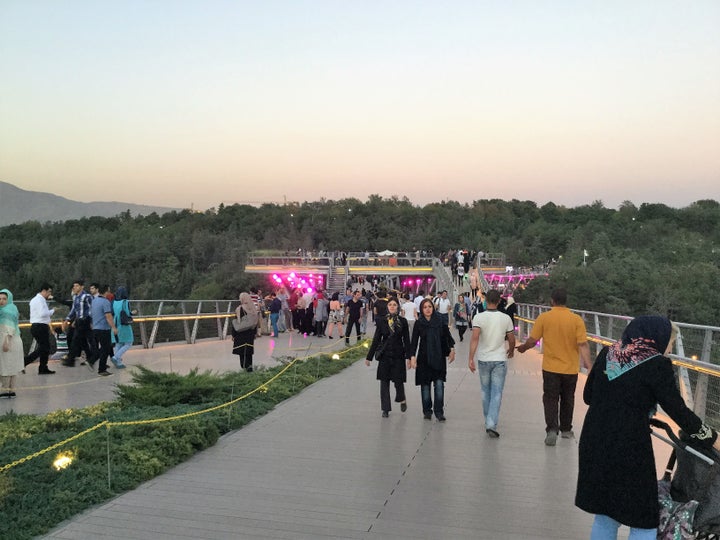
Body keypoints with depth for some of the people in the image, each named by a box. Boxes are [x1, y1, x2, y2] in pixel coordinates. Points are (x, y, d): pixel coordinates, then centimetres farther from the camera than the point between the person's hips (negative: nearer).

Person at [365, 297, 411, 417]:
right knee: (384, 382, 2)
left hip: (398, 355, -1)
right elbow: (376, 339, 4)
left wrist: (408, 357, -8)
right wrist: (369, 357, 4)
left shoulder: (403, 321, 0)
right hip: (384, 355, 1)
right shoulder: (382, 321, 2)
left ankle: (402, 400, 31)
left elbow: (406, 340, 0)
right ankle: (385, 409, 12)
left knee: (398, 380, 0)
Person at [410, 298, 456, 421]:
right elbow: (414, 341, -2)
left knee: (439, 384, -6)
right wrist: (412, 356, -10)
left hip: (439, 357, 0)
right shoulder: (418, 323, -1)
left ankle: (439, 411, 2)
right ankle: (427, 411, 17)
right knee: (425, 385, 5)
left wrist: (452, 349, 4)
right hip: (424, 358, 0)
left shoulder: (440, 321, 0)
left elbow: (447, 335, 9)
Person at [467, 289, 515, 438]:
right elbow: (511, 339, 3)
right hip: (500, 359, -1)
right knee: (497, 393, 0)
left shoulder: (479, 317, -9)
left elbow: (475, 338, -20)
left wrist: (470, 358, -19)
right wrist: (511, 350, 24)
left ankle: (489, 420, 30)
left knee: (486, 391, 17)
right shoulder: (506, 318, -5)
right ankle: (491, 424, -11)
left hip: (483, 360, 1)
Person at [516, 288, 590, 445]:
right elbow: (583, 345, -11)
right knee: (567, 399, 17)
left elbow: (532, 340, -5)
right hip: (570, 368, 2)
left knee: (551, 399, 5)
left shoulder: (544, 317, -8)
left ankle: (552, 429, -11)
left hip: (551, 368, -1)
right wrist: (588, 365, -9)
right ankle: (566, 430, 29)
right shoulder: (576, 319, -7)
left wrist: (523, 348, 14)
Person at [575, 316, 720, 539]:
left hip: (594, 443, 6)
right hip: (629, 449, -6)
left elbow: (588, 396, 13)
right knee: (644, 521, 9)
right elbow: (678, 411, -8)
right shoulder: (657, 364, -10)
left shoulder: (607, 353, 6)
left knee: (605, 516, 20)